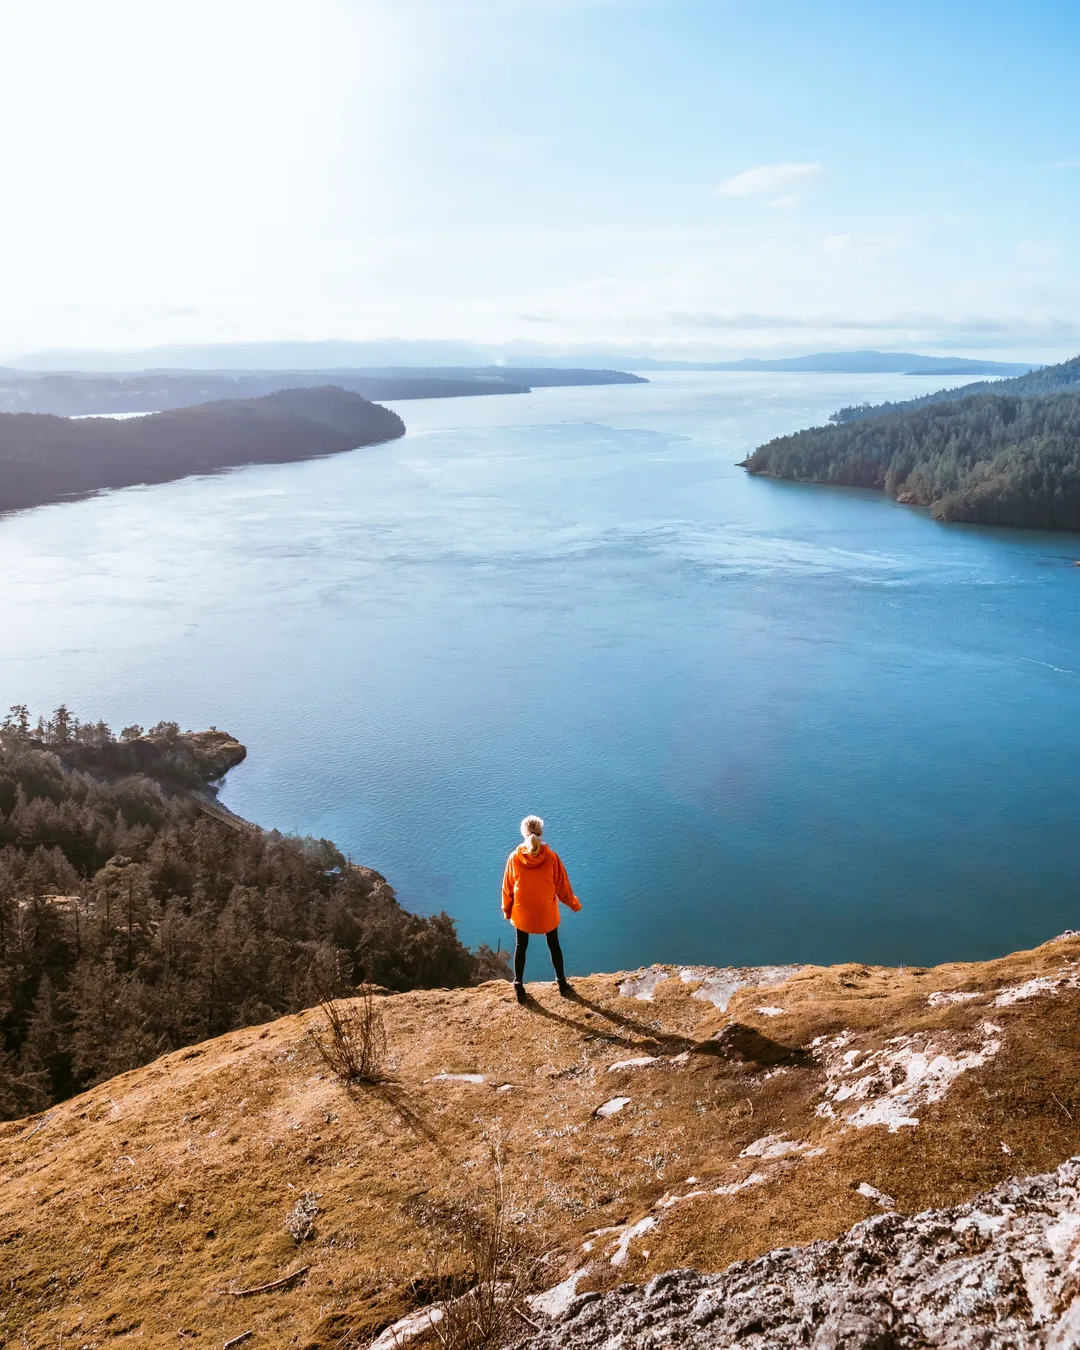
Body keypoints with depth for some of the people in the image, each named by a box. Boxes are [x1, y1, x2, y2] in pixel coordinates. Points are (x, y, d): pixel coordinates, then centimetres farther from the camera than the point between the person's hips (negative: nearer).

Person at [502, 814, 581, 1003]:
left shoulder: (514, 858, -18)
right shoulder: (551, 857, -19)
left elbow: (507, 888, -6)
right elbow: (562, 885, -8)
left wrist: (506, 910, 11)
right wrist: (574, 904, 10)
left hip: (522, 913, 0)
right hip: (547, 913, 0)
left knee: (521, 946, 20)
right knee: (554, 945, 21)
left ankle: (518, 987, 29)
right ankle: (563, 984, 33)